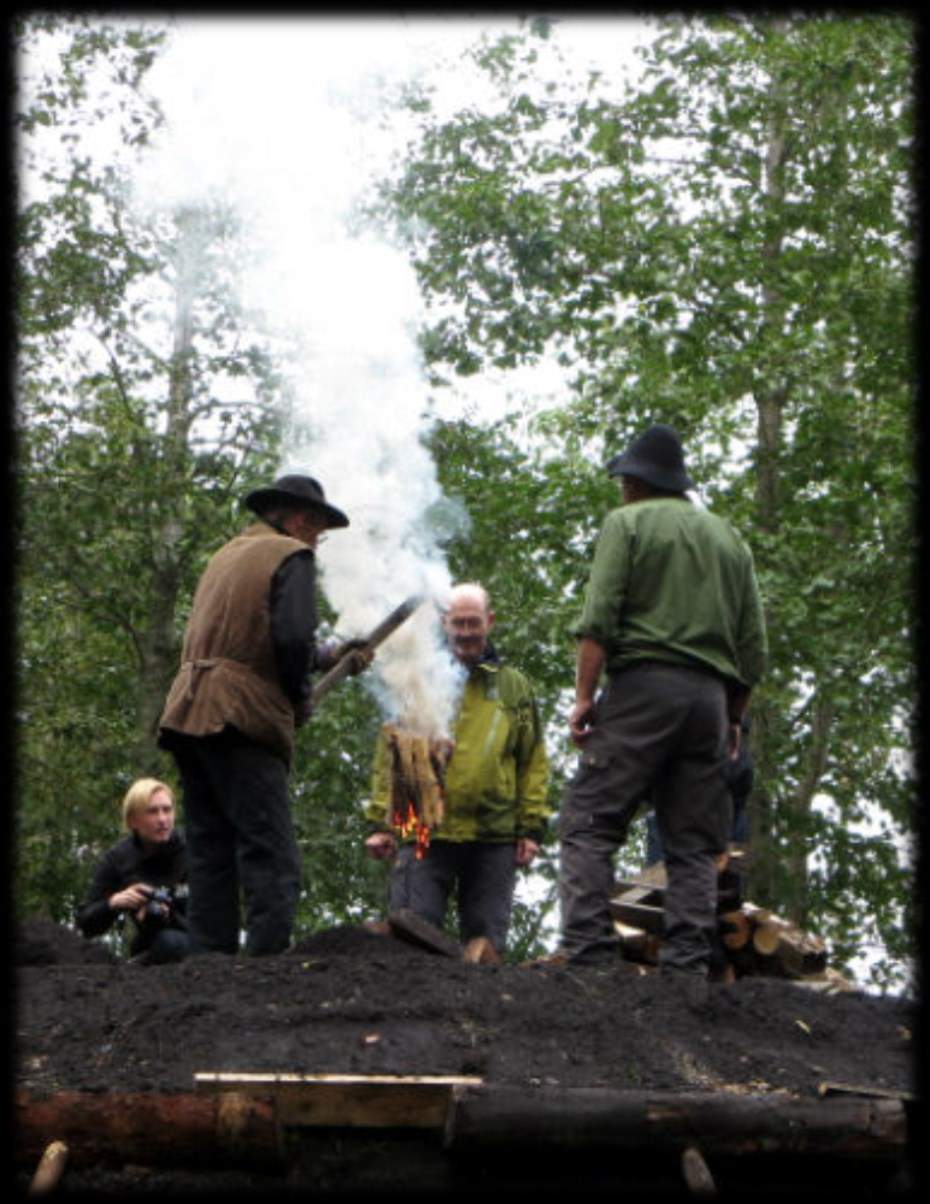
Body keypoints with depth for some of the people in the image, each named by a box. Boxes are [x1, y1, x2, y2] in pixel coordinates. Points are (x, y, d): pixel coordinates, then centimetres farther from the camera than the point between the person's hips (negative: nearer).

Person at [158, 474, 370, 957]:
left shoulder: (225, 555, 25)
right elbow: (292, 639, -15)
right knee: (272, 861, -9)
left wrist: (330, 655, 33)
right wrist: (300, 699, 2)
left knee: (210, 858, 9)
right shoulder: (291, 556, -1)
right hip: (240, 718, -8)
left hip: (188, 714, 8)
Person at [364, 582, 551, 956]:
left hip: (494, 840, 1)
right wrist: (381, 822, -1)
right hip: (425, 832, -1)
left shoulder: (514, 686, 15)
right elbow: (389, 756, 8)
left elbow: (533, 764, 13)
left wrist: (532, 827, 4)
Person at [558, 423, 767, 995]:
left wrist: (585, 696, -7)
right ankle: (689, 968, -3)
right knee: (694, 844, 5)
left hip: (642, 687, -5)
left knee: (590, 824, -5)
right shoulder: (730, 538, 20)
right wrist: (734, 718, 20)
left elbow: (598, 619, -8)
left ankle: (587, 953, -17)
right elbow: (755, 644, 15)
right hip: (710, 696, 5)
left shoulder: (628, 523, 4)